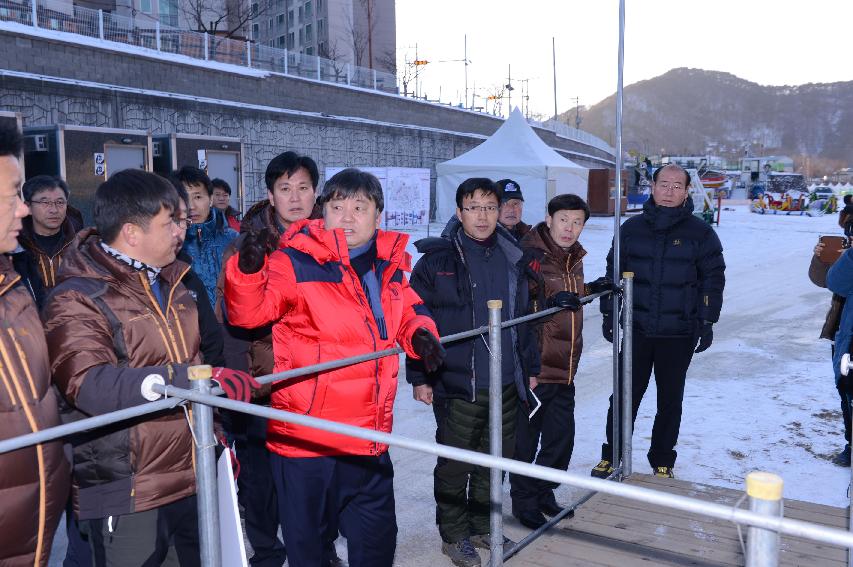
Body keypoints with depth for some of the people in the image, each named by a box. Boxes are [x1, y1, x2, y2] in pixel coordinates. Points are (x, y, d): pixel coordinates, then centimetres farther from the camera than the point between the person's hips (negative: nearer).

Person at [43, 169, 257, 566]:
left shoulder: (171, 284, 12)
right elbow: (91, 385, -27)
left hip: (194, 476, 7)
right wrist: (193, 379, -35)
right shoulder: (76, 299, -12)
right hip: (125, 492, -7)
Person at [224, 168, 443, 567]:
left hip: (370, 439, 5)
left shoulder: (390, 266, 8)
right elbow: (250, 312, -17)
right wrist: (248, 268, -36)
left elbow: (409, 315, 22)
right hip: (305, 438, -5)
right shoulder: (295, 260, -9)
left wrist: (421, 333, 0)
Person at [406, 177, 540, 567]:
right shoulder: (438, 259, -8)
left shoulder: (512, 257, 8)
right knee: (455, 464, 7)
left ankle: (483, 526, 35)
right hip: (457, 386, -5)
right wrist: (419, 377, -8)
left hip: (505, 385, 5)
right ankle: (454, 535, 25)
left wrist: (530, 367, 18)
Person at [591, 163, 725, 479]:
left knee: (670, 401, 11)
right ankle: (611, 457, 19)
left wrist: (707, 322, -3)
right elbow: (613, 272, 10)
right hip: (636, 330, 1)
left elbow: (713, 279, 2)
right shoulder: (632, 228, 4)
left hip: (679, 334, -1)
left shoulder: (700, 233, -1)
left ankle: (662, 462, 26)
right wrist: (609, 314, 6)